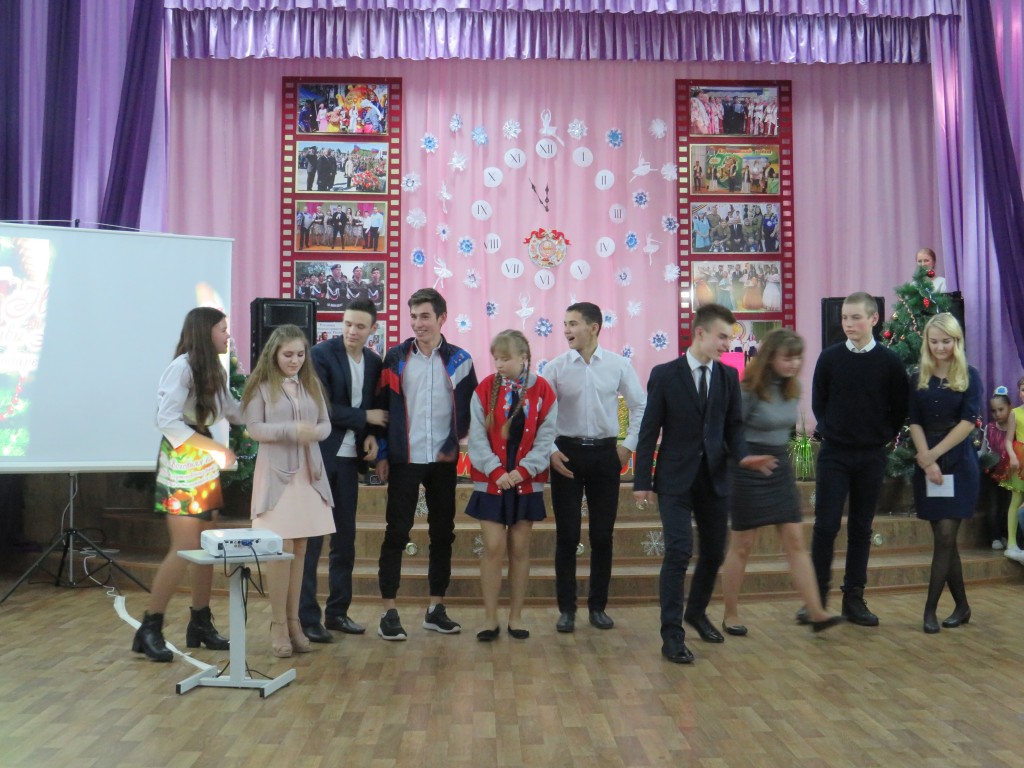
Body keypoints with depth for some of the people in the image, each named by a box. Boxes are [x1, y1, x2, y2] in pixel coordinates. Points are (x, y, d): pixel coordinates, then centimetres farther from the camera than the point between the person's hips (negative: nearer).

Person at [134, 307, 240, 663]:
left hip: (206, 466, 8)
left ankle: (200, 623, 19)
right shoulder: (182, 367, -15)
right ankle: (150, 629, 4)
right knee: (184, 548, -8)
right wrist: (215, 448, -20)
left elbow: (234, 411, 12)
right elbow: (168, 421, -21)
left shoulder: (214, 371, 12)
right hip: (181, 466, -8)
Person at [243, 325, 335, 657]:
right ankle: (278, 625, 8)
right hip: (276, 473, -4)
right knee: (281, 549, -4)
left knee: (300, 549, 8)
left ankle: (293, 620, 18)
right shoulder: (261, 385, -2)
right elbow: (254, 428, -8)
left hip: (309, 473, 4)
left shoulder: (312, 384, 10)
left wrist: (315, 432, -15)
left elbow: (326, 424, 8)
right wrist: (290, 430, -22)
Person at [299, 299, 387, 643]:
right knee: (310, 537, -2)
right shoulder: (321, 354, -8)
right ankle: (307, 617, 7)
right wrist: (364, 417, -12)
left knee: (345, 538, 10)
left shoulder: (374, 362, 8)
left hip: (349, 458, 6)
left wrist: (372, 435, -3)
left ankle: (337, 612, 22)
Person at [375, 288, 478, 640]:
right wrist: (382, 455, -2)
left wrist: (454, 445, -2)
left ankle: (436, 609, 20)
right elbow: (382, 407, 1)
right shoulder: (396, 357, 1)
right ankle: (389, 612, 8)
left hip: (443, 461, 2)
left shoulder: (459, 360, 3)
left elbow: (468, 409, 6)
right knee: (396, 533, 0)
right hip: (404, 459, -2)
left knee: (443, 533, 8)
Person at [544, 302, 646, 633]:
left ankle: (598, 606, 22)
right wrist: (551, 451, -7)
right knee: (567, 534, 4)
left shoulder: (619, 365, 0)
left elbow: (640, 406, 7)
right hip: (567, 453, 0)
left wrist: (628, 445, 2)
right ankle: (566, 608, 16)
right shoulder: (556, 367, -1)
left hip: (605, 453, 1)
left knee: (603, 534, 7)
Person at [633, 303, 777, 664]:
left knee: (714, 552, 14)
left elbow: (734, 427, 8)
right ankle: (672, 635, -1)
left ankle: (697, 612, 39)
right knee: (679, 552, -11)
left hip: (714, 478, 5)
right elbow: (649, 431, -5)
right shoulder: (665, 374, -5)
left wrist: (743, 456, -13)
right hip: (676, 479, -5)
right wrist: (642, 480, -8)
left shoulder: (729, 377, 6)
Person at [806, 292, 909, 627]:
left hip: (871, 457, 1)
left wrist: (882, 436, 4)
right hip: (834, 454, 0)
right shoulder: (829, 357, -2)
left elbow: (900, 408, 6)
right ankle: (818, 596, 7)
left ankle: (854, 598, 17)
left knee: (861, 527, 8)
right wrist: (830, 430, 6)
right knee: (826, 524, -3)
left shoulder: (889, 361, -2)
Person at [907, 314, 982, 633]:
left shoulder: (969, 376, 1)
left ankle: (930, 609, -2)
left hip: (959, 464, -3)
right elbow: (915, 423, 2)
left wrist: (934, 454, -12)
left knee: (946, 537, -7)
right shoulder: (919, 380, 8)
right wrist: (927, 462, -11)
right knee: (943, 539, 7)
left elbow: (969, 421, -8)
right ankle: (961, 606, 20)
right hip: (927, 466, 3)